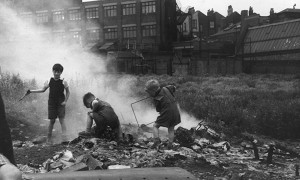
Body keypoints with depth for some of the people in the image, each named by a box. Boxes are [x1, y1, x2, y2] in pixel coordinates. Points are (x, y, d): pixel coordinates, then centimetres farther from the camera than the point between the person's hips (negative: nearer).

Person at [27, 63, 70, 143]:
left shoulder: (63, 82, -6)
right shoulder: (49, 82, 0)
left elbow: (68, 92, 5)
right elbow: (43, 90, 11)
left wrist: (65, 101, -3)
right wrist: (31, 91, 7)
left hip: (60, 104, -1)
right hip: (52, 103, 2)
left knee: (62, 119, -8)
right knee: (52, 120, 4)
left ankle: (64, 137, -11)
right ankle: (49, 137, 18)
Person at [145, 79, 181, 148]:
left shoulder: (157, 99, -14)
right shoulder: (165, 89, -1)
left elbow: (158, 110, -2)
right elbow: (173, 87, 19)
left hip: (167, 113, -6)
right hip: (176, 111, 6)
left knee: (155, 125, 10)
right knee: (171, 128, 20)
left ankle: (156, 140, -6)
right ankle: (170, 144, 19)